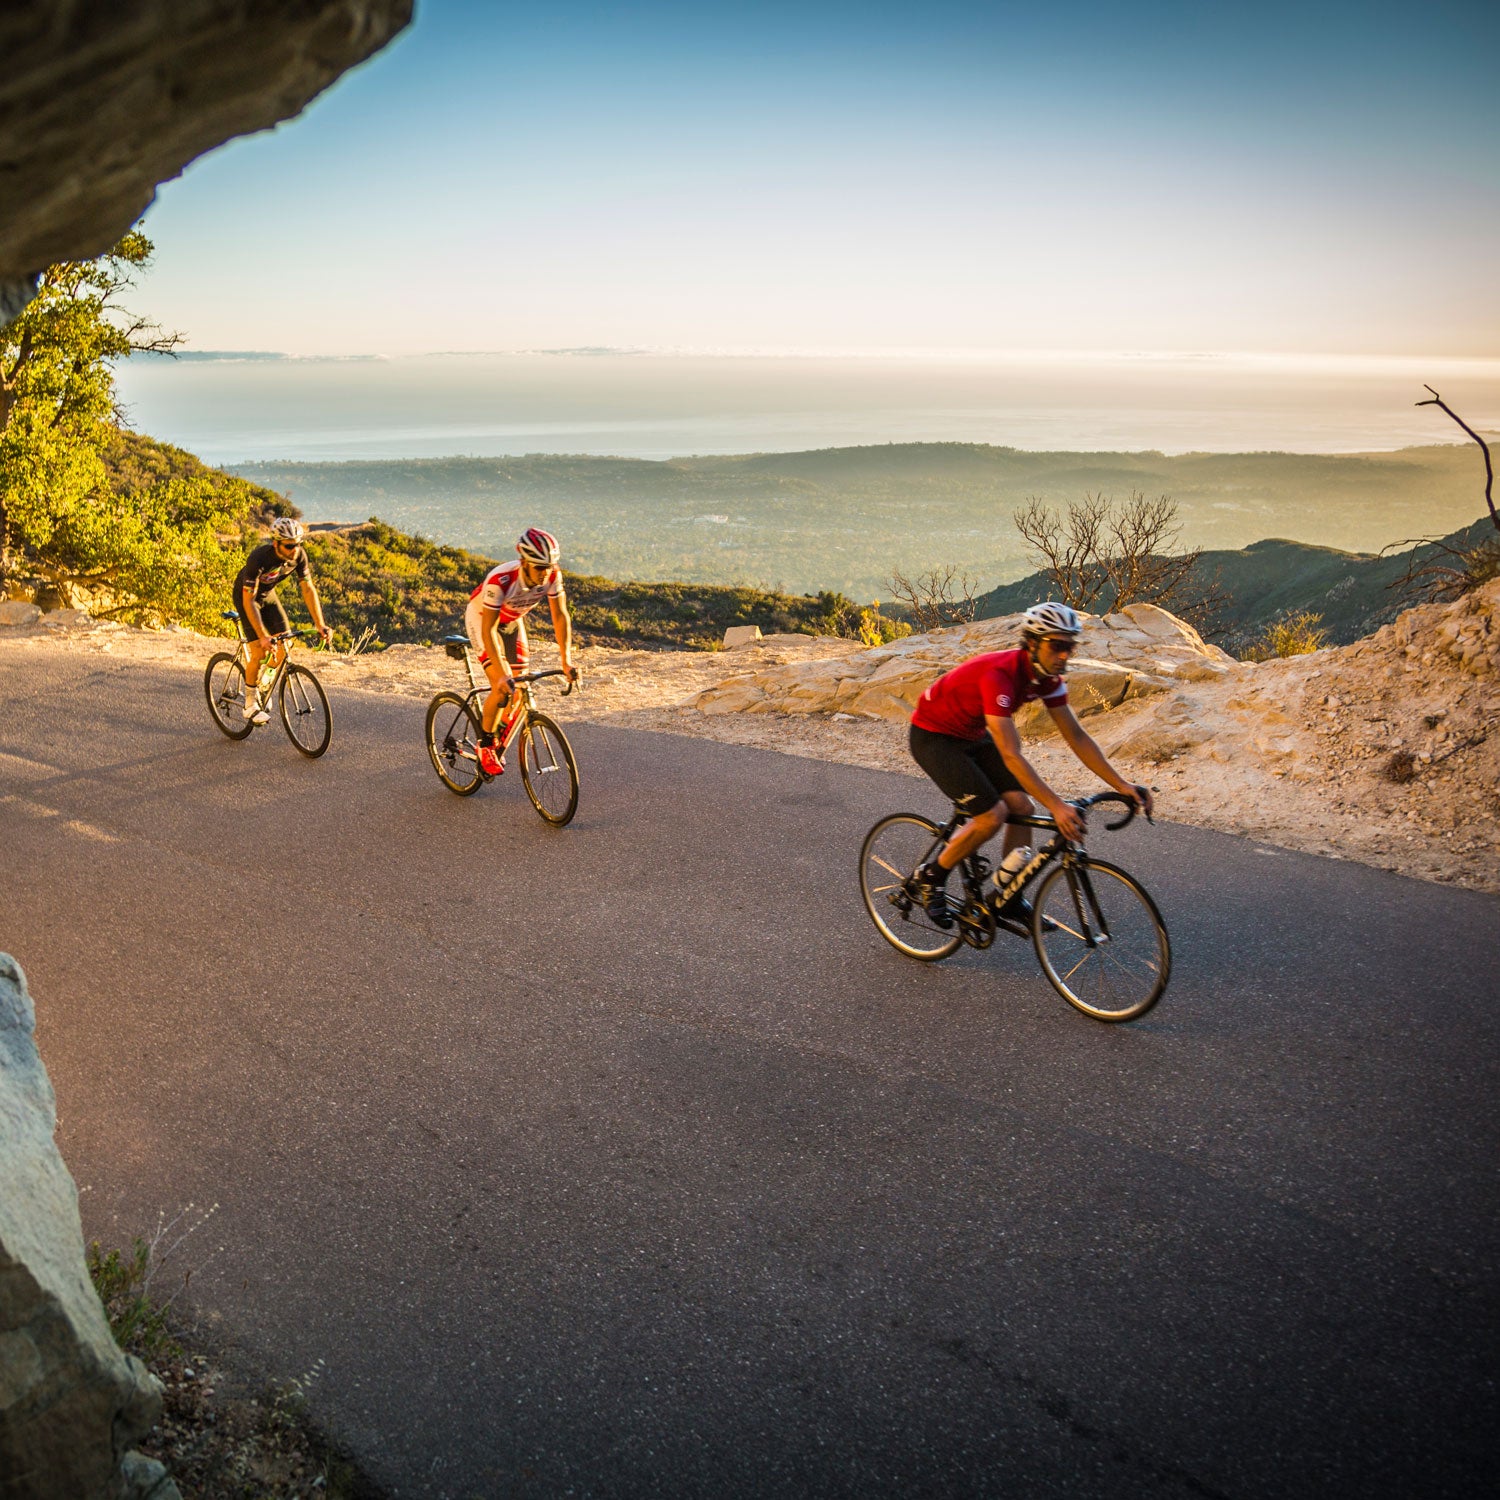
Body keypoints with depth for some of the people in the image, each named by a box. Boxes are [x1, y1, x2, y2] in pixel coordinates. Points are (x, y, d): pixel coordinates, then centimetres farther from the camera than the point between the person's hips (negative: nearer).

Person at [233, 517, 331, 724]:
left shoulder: (298, 555, -23)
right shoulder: (259, 559, -37)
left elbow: (308, 589, -15)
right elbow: (248, 600, -35)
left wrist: (320, 625, -24)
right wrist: (263, 636, -42)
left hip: (268, 595, 5)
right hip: (247, 597, -5)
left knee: (283, 647, -7)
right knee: (260, 651, -16)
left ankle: (262, 685, 19)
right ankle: (250, 703, 0)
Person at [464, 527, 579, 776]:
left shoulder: (552, 576, -26)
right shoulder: (500, 580, -40)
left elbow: (560, 616, -18)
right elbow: (488, 630, -38)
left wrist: (567, 660, -26)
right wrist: (502, 675, -45)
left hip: (512, 622, 5)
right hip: (482, 619, -5)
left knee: (519, 691, 1)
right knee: (502, 688, -20)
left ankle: (499, 744, 25)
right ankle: (485, 745, 2)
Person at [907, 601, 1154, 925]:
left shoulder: (1048, 677, -9)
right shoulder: (999, 674, -35)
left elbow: (1077, 737, -4)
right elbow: (1011, 756, -40)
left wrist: (1122, 785, -11)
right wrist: (1056, 807, -44)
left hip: (972, 735, 8)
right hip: (932, 736, -8)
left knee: (1021, 806, -4)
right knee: (992, 815, -18)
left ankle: (1010, 899, 9)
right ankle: (931, 877, 2)